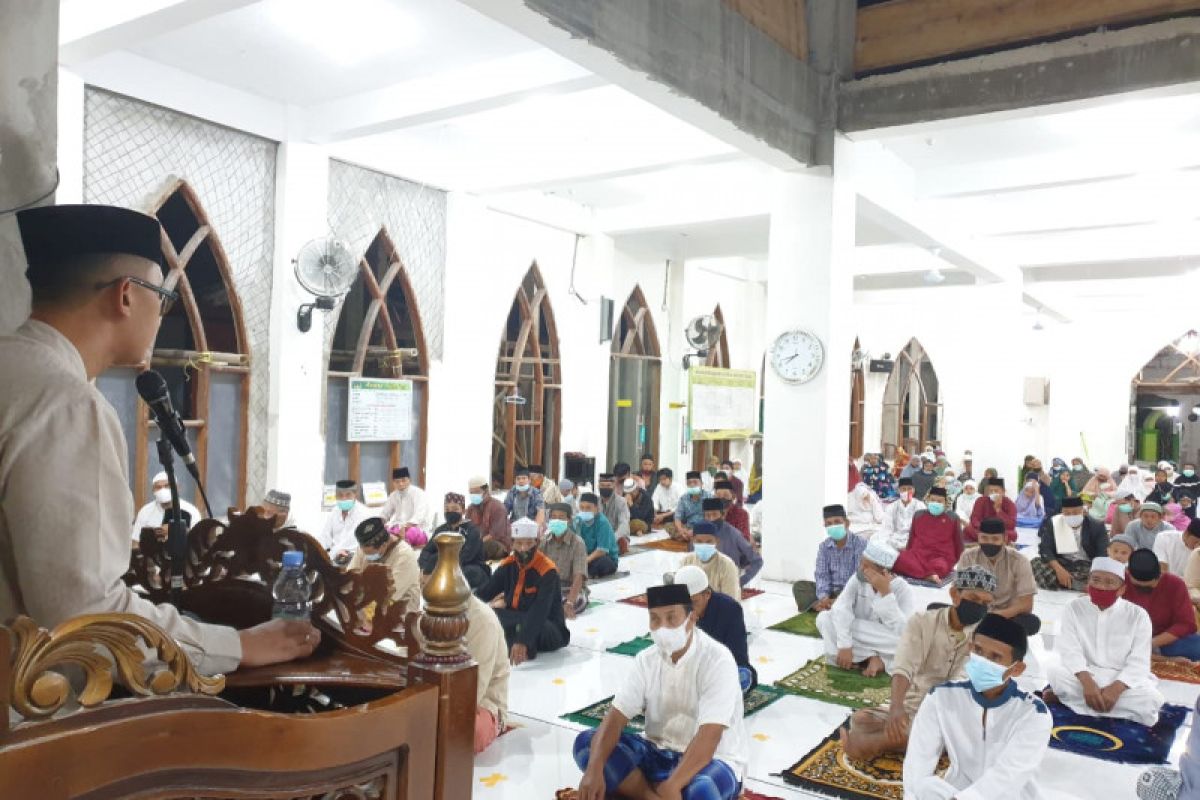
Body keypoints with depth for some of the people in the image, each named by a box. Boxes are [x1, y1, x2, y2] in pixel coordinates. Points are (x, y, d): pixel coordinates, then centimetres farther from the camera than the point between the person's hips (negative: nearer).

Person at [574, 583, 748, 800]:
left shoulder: (717, 661, -19)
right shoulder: (646, 660, -3)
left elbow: (708, 737, -28)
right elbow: (616, 716, -10)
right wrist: (594, 770, -27)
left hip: (713, 761, -5)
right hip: (660, 753, 5)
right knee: (587, 741, -15)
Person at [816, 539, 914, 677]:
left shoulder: (903, 589, -17)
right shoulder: (858, 578, -10)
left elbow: (902, 631, -30)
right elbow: (840, 608, -24)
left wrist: (885, 592, -34)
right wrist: (845, 646, -37)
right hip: (859, 640, 3)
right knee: (824, 617, -22)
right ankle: (873, 660, -19)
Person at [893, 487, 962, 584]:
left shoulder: (952, 518, 8)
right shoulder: (918, 515, 14)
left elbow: (958, 541, 13)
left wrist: (956, 563, 10)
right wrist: (909, 556, 16)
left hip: (941, 557, -2)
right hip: (918, 554, 2)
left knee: (940, 567, -42)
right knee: (900, 560, -35)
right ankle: (929, 575, -46)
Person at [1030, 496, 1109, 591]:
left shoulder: (1096, 526, -2)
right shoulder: (1052, 523, 0)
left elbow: (1103, 555, -12)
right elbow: (1044, 549, -10)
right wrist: (1058, 569, -29)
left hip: (1087, 567, 0)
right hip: (1061, 565, 1)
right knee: (1036, 563, -28)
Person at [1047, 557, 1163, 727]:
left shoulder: (1138, 615, -2)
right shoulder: (1074, 608, 0)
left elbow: (1138, 662, -9)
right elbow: (1068, 650, -11)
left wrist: (1115, 688, -26)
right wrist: (1087, 682, -29)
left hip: (1123, 679, 2)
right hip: (1083, 675, -2)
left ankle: (1073, 696, -21)